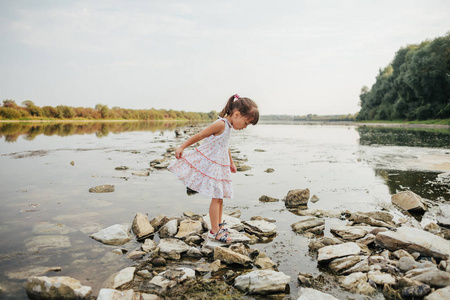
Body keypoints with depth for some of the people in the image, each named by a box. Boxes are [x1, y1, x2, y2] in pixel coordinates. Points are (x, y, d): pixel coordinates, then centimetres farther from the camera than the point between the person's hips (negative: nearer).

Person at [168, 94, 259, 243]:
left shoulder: (228, 126, 11)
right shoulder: (220, 124, -18)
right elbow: (199, 136, -16)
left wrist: (231, 163, 36)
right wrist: (182, 147, -13)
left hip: (220, 166, 9)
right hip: (210, 165, -9)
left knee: (220, 197, 15)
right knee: (216, 197, -8)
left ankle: (219, 224, 30)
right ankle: (214, 231, -1)